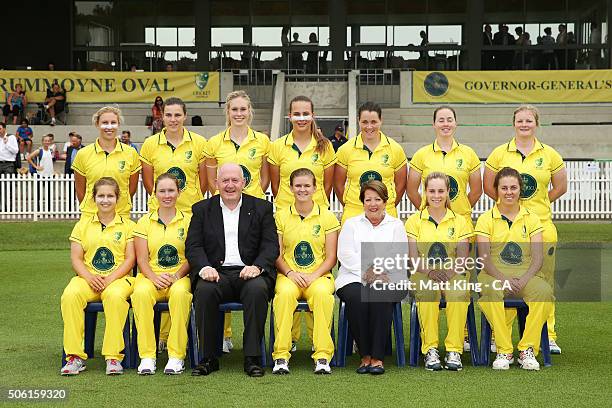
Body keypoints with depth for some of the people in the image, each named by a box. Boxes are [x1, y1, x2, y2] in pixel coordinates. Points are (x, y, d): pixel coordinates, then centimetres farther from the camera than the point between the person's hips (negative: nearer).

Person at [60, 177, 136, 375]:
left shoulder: (128, 225, 12)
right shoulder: (83, 224, 18)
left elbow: (130, 259, 3)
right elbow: (76, 258, 9)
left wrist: (110, 278, -13)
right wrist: (89, 277, -11)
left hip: (118, 278, -2)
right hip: (88, 278, 2)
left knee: (115, 296, -38)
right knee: (70, 295, -32)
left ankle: (113, 356, -32)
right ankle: (74, 356, -27)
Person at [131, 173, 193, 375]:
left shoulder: (188, 220, 10)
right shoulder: (145, 222, 13)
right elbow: (142, 259, 6)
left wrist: (176, 276, -13)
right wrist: (154, 277, -13)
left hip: (180, 277, -1)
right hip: (151, 276, 1)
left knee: (180, 293, -37)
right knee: (140, 293, -34)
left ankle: (176, 355, -30)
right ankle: (147, 356, -29)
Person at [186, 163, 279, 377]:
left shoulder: (262, 207, 13)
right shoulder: (202, 209, 15)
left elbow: (271, 245, 4)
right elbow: (193, 246, 6)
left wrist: (257, 266, -16)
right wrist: (204, 268, -15)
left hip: (249, 272, 0)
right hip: (216, 272, 1)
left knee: (257, 289, -34)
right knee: (204, 290, -32)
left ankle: (252, 358, -26)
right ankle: (208, 358, -21)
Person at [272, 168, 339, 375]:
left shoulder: (327, 217, 8)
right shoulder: (281, 216, 10)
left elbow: (331, 257, 5)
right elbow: (276, 254, 6)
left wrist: (313, 276, -12)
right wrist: (290, 273, -13)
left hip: (319, 275, 0)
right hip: (288, 275, 0)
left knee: (322, 293, -35)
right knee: (285, 293, -35)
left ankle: (323, 355, -32)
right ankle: (281, 355, -32)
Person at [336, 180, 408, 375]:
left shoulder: (396, 225, 18)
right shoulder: (351, 224, 19)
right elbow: (345, 254, 4)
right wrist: (366, 271, -11)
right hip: (353, 278, 0)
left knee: (380, 296, -35)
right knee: (357, 297, -34)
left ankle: (377, 357, -30)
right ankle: (364, 355, -23)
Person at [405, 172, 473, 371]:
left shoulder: (460, 221, 12)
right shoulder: (414, 221, 11)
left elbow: (462, 260, 3)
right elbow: (413, 259, 1)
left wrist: (448, 272, -19)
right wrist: (430, 271, -20)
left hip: (453, 276, 1)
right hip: (423, 276, 0)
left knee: (458, 293, -35)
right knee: (428, 292, -36)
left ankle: (454, 350, -28)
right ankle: (430, 350, -30)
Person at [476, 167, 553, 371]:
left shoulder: (531, 219, 12)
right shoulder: (485, 219, 8)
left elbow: (537, 258, 3)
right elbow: (484, 259, -2)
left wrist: (523, 280, -17)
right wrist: (503, 279, -20)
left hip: (526, 274, 2)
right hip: (495, 274, -1)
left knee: (544, 292, -32)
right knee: (492, 291, -38)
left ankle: (527, 350, -20)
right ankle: (504, 351, -26)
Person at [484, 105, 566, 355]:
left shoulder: (549, 155, 7)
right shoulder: (500, 153, 5)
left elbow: (560, 187, 15)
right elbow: (488, 186, 10)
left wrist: (539, 203, 7)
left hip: (541, 223, 1)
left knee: (544, 280, 2)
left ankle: (548, 336, 9)